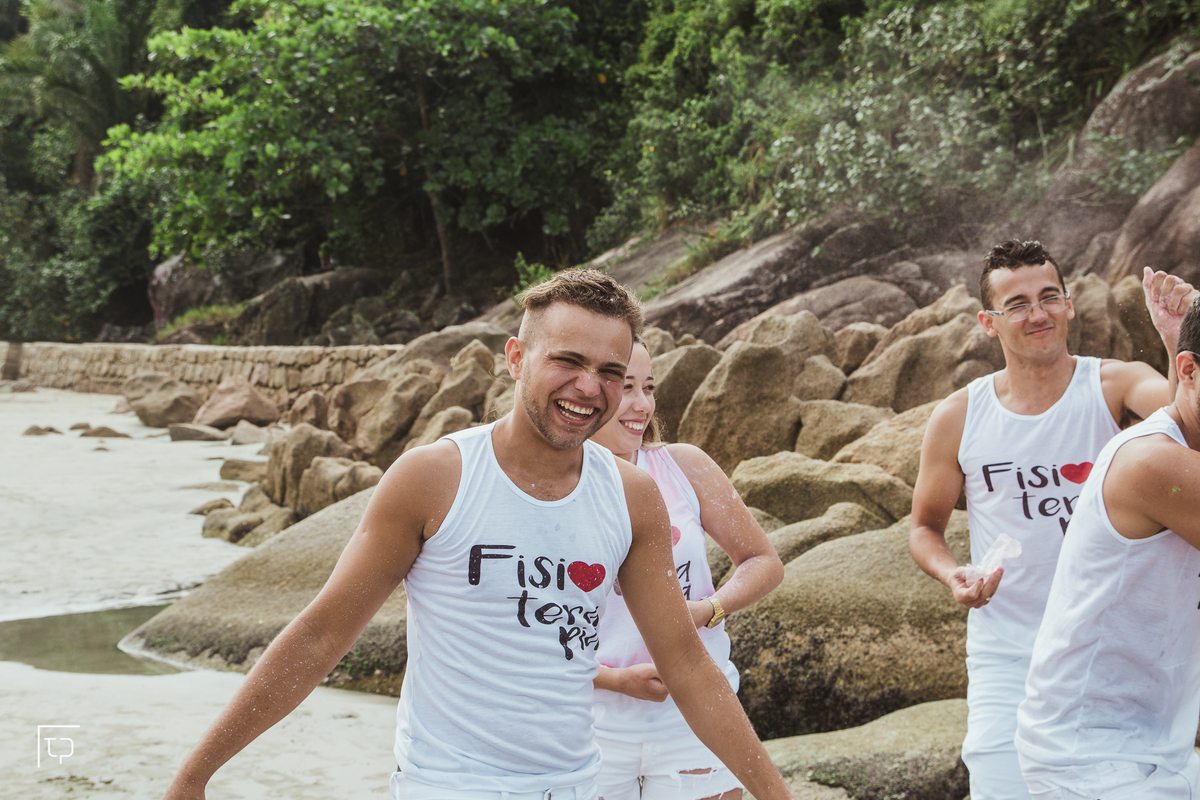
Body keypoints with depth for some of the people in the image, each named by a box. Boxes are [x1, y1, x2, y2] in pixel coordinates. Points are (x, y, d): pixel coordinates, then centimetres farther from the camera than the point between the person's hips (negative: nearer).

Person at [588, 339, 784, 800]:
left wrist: (706, 611, -12)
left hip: (695, 722, 1)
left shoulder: (684, 467, -2)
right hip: (596, 727, -1)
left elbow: (765, 562, 6)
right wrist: (615, 679, -15)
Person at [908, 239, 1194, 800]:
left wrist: (1176, 338, -37)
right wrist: (953, 576, -8)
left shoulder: (1113, 386, -4)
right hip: (1008, 656, 0)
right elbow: (925, 527, 10)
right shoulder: (958, 418, -1)